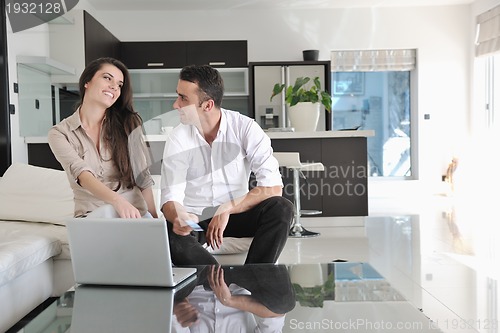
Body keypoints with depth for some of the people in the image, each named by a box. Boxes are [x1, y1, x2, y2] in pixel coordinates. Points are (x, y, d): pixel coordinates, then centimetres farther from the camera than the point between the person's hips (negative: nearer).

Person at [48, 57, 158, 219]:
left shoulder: (128, 123, 3)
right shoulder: (59, 133, -1)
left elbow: (143, 178, 6)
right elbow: (81, 173, -18)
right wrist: (117, 200, -35)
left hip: (134, 212, 1)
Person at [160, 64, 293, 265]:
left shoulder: (245, 128, -11)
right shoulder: (178, 140, -8)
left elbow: (273, 186, -18)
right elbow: (170, 198, -13)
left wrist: (227, 209, -24)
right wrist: (178, 217, -37)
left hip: (235, 212, 1)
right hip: (194, 218, 0)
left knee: (281, 208, -28)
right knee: (172, 237, -35)